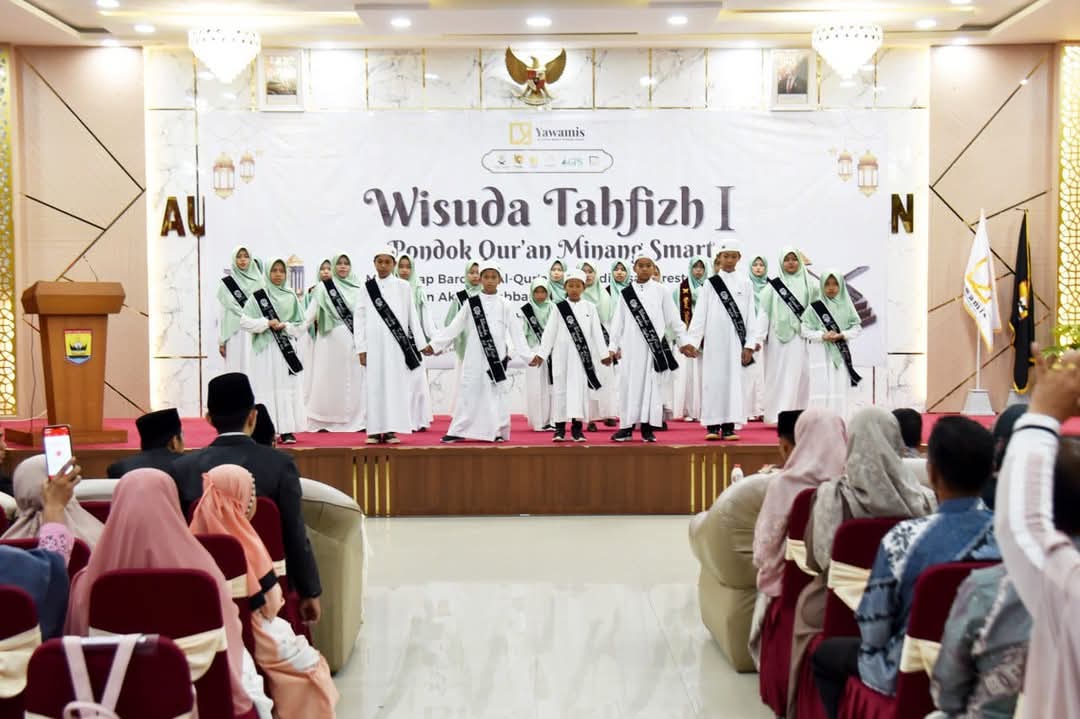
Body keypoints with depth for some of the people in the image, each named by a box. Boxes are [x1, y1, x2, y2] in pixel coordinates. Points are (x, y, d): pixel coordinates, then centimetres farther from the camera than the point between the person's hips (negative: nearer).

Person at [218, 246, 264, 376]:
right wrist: (221, 341, 1)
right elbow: (223, 312, 4)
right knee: (236, 371, -4)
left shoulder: (259, 282, 9)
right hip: (235, 334, -2)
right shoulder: (226, 283, 4)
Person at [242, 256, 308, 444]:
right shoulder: (258, 296, 3)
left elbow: (302, 325, 8)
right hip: (265, 349, -2)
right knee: (267, 388, -4)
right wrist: (267, 323, -11)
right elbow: (245, 322, -3)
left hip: (287, 349, 2)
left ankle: (287, 430, 0)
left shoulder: (291, 297, 9)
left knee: (288, 388, -2)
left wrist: (285, 326, -8)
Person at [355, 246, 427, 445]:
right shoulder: (367, 287, 6)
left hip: (397, 343, -1)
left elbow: (412, 317, 5)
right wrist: (361, 348, 0)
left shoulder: (403, 287, 4)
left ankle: (392, 429, 3)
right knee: (375, 386, 1)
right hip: (374, 343, 1)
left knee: (395, 384, -1)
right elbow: (360, 318, 6)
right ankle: (375, 430, 4)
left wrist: (419, 344, 0)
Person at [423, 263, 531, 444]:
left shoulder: (505, 305, 1)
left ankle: (498, 431, 13)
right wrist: (434, 344, -1)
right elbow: (454, 327, 5)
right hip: (474, 356, 1)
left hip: (496, 356, -1)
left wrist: (526, 355, -11)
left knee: (497, 393, 2)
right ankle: (460, 431, 9)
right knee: (468, 392, 3)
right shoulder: (471, 303, 4)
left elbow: (516, 332, -3)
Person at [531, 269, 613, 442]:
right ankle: (560, 427, 7)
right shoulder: (559, 308, 3)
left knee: (581, 388, 0)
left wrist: (604, 354, 1)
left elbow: (597, 332, 5)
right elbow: (550, 332, 3)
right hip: (562, 354, 0)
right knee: (560, 388, 1)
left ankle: (577, 427, 4)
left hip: (583, 355, 1)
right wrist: (541, 353, -1)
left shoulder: (590, 308, 5)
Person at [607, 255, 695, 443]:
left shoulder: (661, 290, 4)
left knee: (652, 385, 0)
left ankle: (648, 428, 5)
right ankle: (627, 427, 6)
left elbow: (673, 318, 6)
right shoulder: (626, 293, 6)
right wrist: (613, 346, 6)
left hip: (654, 346, -1)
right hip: (632, 346, 1)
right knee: (630, 385, 1)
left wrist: (684, 340, 6)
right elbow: (618, 322, 9)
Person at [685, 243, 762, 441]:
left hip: (736, 340, 1)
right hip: (714, 340, -1)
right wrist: (693, 340, -7)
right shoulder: (710, 283, 5)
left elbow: (751, 315, 4)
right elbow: (700, 314, 2)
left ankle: (729, 426, 3)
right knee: (713, 379, -1)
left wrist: (750, 344, -3)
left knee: (734, 380, 0)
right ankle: (712, 425, 3)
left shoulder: (745, 284, 7)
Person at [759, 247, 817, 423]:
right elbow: (764, 311, 0)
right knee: (779, 375, -1)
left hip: (799, 336, 1)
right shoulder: (774, 285, 3)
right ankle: (778, 414, 0)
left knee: (798, 375, 1)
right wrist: (759, 336, -7)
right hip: (779, 335, -1)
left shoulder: (808, 285, 8)